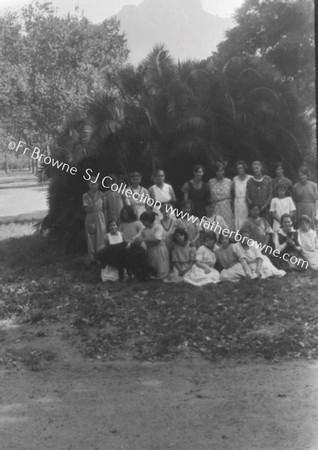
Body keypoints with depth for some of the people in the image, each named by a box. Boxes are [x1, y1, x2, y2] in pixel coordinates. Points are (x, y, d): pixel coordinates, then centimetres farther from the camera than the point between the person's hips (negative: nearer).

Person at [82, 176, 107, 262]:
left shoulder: (101, 195, 4)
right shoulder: (86, 196, 1)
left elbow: (104, 208, 7)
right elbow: (87, 209, -7)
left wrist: (105, 219, 2)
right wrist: (94, 200, -13)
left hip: (100, 218, 0)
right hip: (90, 218, 0)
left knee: (101, 238, -4)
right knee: (91, 239, 1)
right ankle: (92, 258, 7)